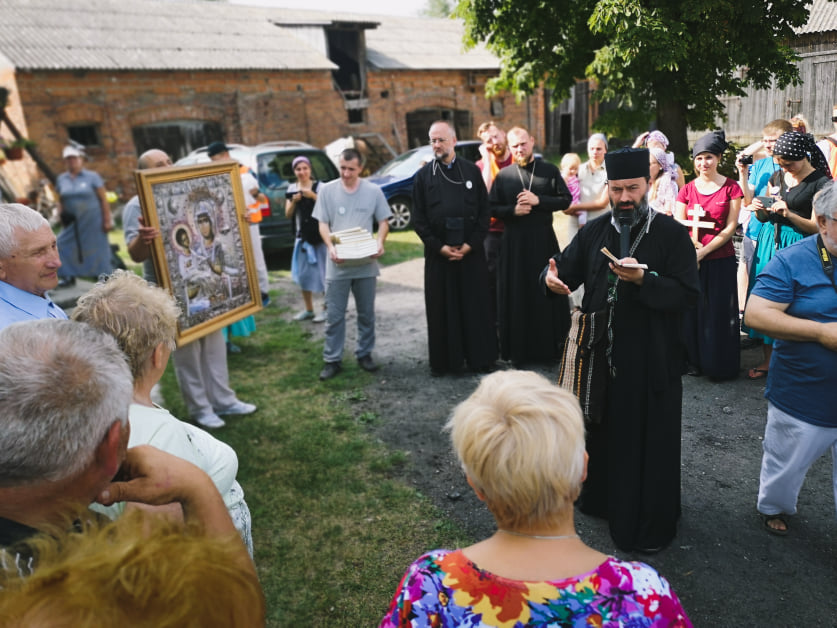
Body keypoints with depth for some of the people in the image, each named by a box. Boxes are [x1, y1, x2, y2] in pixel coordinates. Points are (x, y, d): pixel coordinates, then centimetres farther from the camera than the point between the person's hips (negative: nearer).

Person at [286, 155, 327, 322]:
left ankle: (327, 309, 9)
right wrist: (294, 201, -11)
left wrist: (313, 196, -22)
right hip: (302, 236, 5)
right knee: (303, 273, 10)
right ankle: (308, 310, 22)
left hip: (320, 235, -5)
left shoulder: (319, 186, -5)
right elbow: (288, 214, 6)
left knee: (323, 271, -2)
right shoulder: (291, 189, 7)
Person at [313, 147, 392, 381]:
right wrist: (331, 247, -17)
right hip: (337, 264, -1)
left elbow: (383, 222, 6)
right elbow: (322, 224, 1)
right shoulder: (327, 190, 0)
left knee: (366, 313, 12)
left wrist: (380, 243, -13)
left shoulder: (373, 191, 1)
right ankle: (332, 360, 13)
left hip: (366, 263, 1)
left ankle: (364, 354, 27)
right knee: (334, 315, 3)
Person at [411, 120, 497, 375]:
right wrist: (440, 247, -8)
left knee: (476, 306, 5)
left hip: (471, 251, 0)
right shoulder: (423, 176, 4)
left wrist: (470, 244, -8)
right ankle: (444, 361, 16)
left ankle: (480, 357, 17)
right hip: (438, 253, 0)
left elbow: (484, 212, 3)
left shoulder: (472, 171, 4)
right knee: (441, 308, 5)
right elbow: (418, 219, 1)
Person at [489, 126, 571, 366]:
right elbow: (492, 207, 7)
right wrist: (513, 211, -11)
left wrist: (538, 200, -12)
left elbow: (565, 200, 1)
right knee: (516, 295, 2)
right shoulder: (503, 175, 6)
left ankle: (551, 344, 15)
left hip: (544, 239, 0)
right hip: (514, 241, 0)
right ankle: (518, 349, 11)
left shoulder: (549, 170, 4)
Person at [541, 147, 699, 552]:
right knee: (603, 431, 18)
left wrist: (644, 280, -30)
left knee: (650, 442, 6)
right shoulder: (594, 231, 6)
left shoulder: (671, 234, -7)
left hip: (652, 359, -4)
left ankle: (650, 525, 24)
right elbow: (566, 269, 5)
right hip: (601, 353, 4)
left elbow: (687, 295, -14)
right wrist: (552, 279, -19)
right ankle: (603, 499, 40)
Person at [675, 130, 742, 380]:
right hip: (689, 259, 2)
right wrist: (690, 247, -17)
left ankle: (721, 365, 18)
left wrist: (704, 250, -14)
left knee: (719, 313, 4)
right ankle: (695, 360, 22)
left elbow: (731, 226, -6)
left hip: (720, 259, -2)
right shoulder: (687, 190, 8)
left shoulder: (731, 188, 0)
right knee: (692, 310, 7)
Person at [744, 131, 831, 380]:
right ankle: (767, 360, 20)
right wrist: (759, 209, -7)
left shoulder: (821, 183, -8)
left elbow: (817, 227, -10)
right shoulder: (777, 177, 9)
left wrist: (789, 214, -23)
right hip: (769, 242, 6)